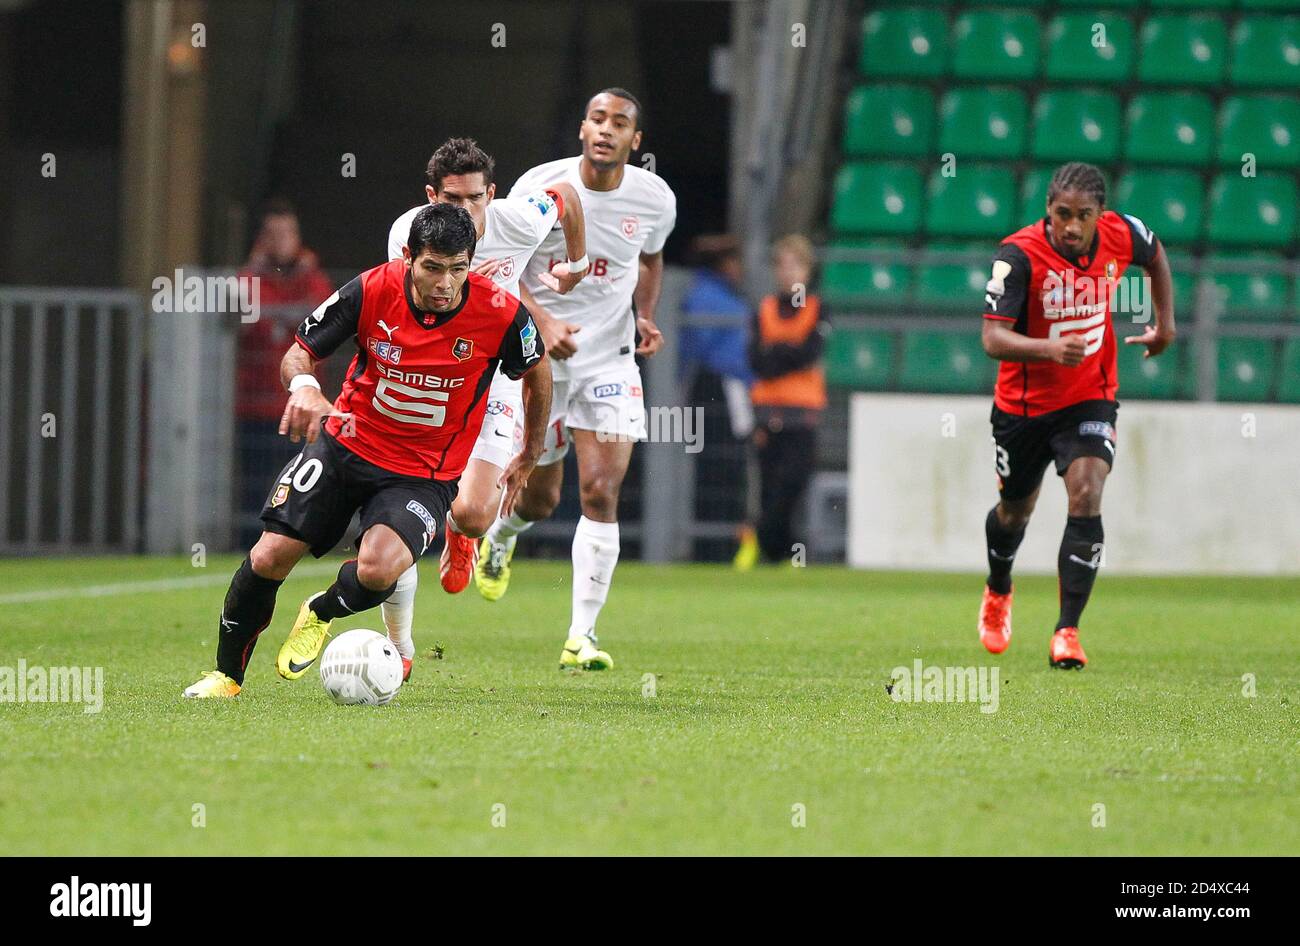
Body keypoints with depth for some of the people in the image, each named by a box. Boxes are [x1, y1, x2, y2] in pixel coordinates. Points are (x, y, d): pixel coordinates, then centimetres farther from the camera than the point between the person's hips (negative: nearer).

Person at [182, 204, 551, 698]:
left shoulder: (501, 315, -18)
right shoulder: (372, 290, -17)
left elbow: (537, 371, 4)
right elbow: (299, 353, -6)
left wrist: (529, 456, 14)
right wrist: (303, 385, -30)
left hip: (425, 474, -1)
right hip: (346, 445, 1)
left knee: (377, 570, -27)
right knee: (269, 558, -7)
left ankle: (321, 613, 11)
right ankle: (226, 675, 18)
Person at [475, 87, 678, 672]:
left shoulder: (655, 199, -5)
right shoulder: (539, 187, -13)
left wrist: (645, 317, 0)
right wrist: (544, 322, -21)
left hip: (610, 358, 1)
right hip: (538, 357, -1)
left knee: (601, 491, -13)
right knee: (540, 498, 8)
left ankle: (580, 637, -9)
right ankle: (498, 536, 48)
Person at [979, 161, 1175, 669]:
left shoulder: (1121, 234, -13)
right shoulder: (1018, 255, -25)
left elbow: (1154, 255, 13)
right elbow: (993, 338, -33)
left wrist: (1165, 322, 13)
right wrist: (1047, 348, -50)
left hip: (1090, 400, 1)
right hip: (1023, 403, -1)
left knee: (1086, 498, -21)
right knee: (1015, 511, 17)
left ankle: (1067, 633, -20)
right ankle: (998, 592, 51)